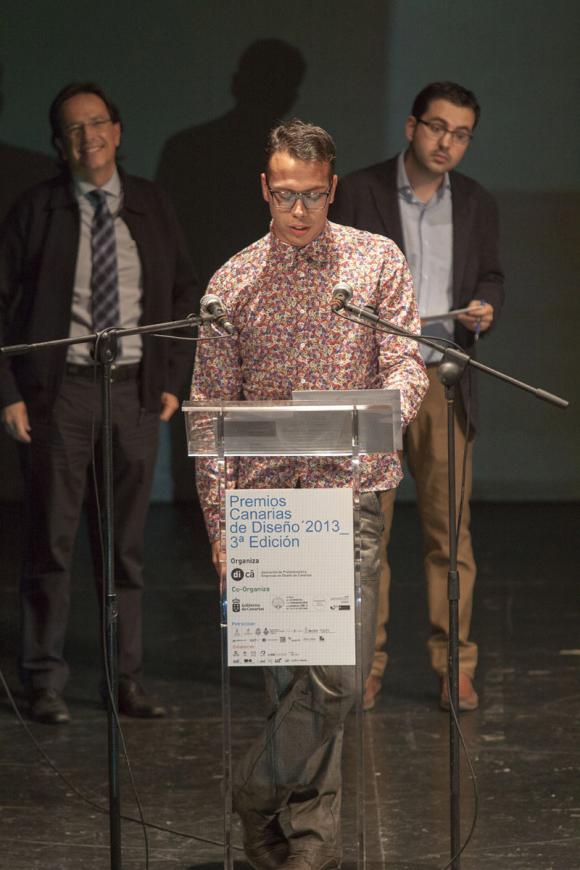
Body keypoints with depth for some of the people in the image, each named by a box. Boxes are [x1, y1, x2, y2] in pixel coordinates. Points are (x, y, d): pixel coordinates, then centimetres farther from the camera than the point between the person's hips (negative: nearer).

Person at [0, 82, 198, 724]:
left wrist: (173, 379, 6)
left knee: (126, 543, 8)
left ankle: (127, 680, 15)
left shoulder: (150, 207, 7)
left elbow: (183, 294, 14)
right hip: (59, 389, -3)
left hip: (134, 388, 3)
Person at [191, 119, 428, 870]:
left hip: (350, 495, -1)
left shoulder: (378, 261, 6)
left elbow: (405, 363, -1)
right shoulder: (233, 281, 9)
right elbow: (211, 412, 8)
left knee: (334, 678, -12)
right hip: (264, 502, 1)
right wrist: (218, 524, 1)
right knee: (290, 679, 4)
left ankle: (257, 792, 7)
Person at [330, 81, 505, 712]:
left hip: (444, 382, 2)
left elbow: (490, 277, 19)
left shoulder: (477, 205, 11)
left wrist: (484, 308, -3)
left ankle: (454, 668, 7)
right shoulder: (357, 193, 0)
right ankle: (365, 665, 8)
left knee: (450, 530, 0)